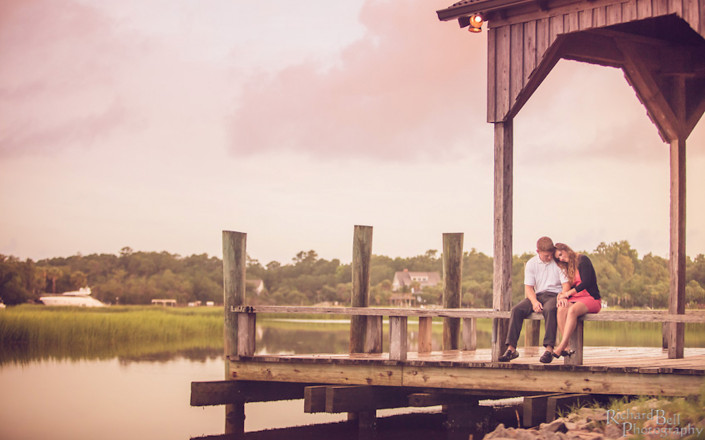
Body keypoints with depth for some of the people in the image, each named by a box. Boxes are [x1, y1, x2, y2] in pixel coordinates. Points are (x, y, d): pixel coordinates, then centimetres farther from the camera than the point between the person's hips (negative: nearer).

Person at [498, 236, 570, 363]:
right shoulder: (531, 264, 6)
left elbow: (566, 284, -5)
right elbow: (528, 286, 2)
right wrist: (534, 302, -17)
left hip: (555, 294, -4)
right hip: (538, 295, 4)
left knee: (549, 309, -39)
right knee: (516, 310, -22)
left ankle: (549, 349, -41)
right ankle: (511, 349, -24)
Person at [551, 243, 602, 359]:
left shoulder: (582, 260, -1)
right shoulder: (567, 267, 21)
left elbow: (586, 283, -11)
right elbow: (567, 288, 15)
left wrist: (568, 293, -9)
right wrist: (562, 296, -8)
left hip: (591, 298, -5)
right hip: (575, 299, 6)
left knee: (572, 310, -37)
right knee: (561, 310, -30)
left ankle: (561, 347, -43)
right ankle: (567, 347, -38)